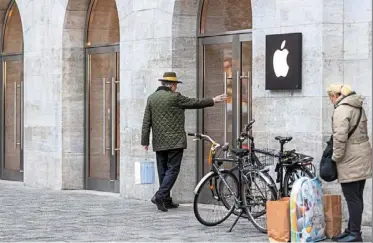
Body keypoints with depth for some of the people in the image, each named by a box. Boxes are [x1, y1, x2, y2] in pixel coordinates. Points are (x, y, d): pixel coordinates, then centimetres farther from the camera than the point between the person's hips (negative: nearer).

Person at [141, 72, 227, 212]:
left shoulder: (151, 98, 8)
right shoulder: (175, 97, -9)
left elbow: (146, 122, 8)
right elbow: (194, 103, -1)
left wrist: (145, 141, 10)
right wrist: (213, 100, 10)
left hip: (159, 143, 6)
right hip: (175, 141, -6)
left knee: (163, 171, 11)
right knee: (173, 169, -5)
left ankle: (166, 201, 14)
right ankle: (160, 196, -18)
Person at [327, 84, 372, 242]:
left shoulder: (341, 109, -14)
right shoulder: (358, 107, 16)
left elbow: (340, 136, -23)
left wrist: (336, 156, -12)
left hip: (350, 160, -9)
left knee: (352, 197, -5)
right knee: (356, 197, 13)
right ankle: (352, 230, 21)